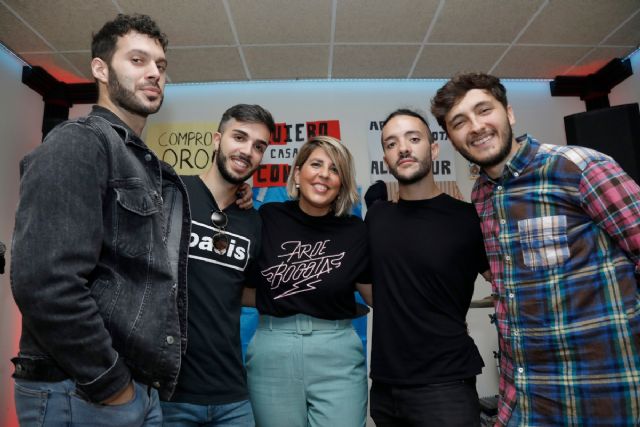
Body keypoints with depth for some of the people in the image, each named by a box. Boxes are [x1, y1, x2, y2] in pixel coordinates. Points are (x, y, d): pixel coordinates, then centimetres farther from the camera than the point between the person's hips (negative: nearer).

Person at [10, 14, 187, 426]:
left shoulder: (150, 169, 14)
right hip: (81, 393, -8)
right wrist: (109, 384, -16)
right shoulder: (77, 144, -12)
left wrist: (148, 381, 12)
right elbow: (45, 281, -23)